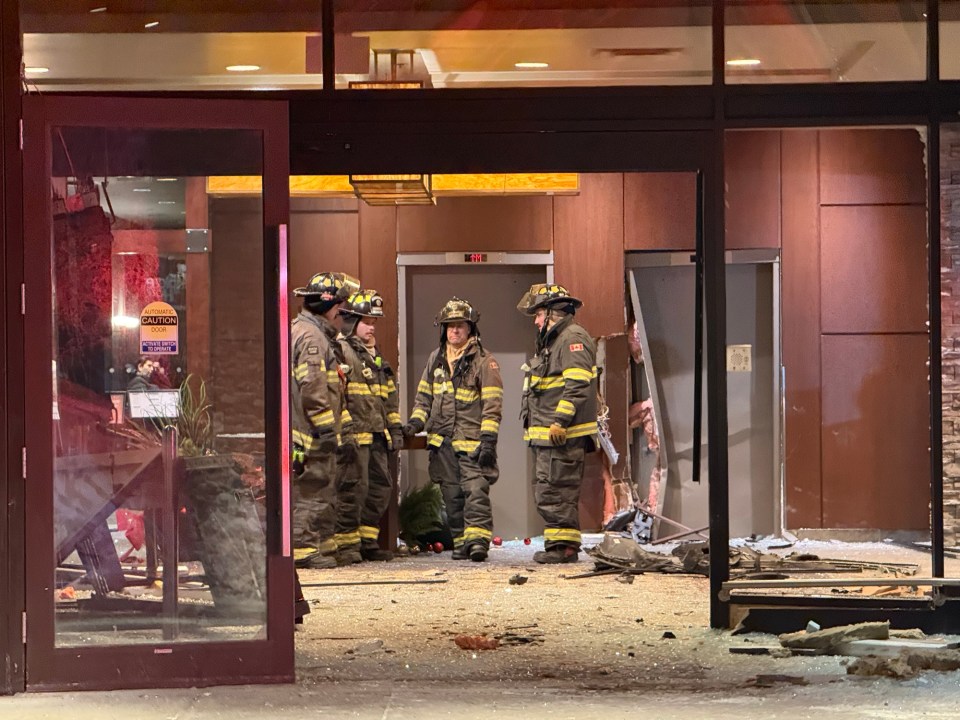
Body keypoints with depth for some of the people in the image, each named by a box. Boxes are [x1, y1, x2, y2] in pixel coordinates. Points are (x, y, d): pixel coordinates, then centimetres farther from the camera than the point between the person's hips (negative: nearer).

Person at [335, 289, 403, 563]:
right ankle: (346, 545, -3)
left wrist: (394, 428, 20)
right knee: (353, 489, -10)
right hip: (354, 436, -9)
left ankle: (367, 541, 18)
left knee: (380, 488, 10)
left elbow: (390, 395, 26)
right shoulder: (340, 351, -8)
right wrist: (346, 429, -21)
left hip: (377, 436, 9)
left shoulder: (374, 354, 21)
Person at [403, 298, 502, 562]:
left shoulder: (484, 361, -4)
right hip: (442, 440, 6)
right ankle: (460, 542, 12)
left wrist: (488, 440, -15)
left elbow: (493, 404, -8)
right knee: (452, 495, 7)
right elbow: (424, 394, 23)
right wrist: (416, 421, 5)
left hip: (471, 440, -6)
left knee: (475, 490, -16)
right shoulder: (436, 359, 15)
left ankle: (478, 539, -23)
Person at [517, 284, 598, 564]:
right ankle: (558, 545, 17)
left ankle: (564, 545, -8)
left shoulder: (573, 339, -11)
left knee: (556, 491, -11)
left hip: (563, 435, -11)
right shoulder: (553, 340, 24)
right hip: (547, 436, 11)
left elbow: (577, 385, -22)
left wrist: (560, 421, -26)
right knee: (546, 493, 12)